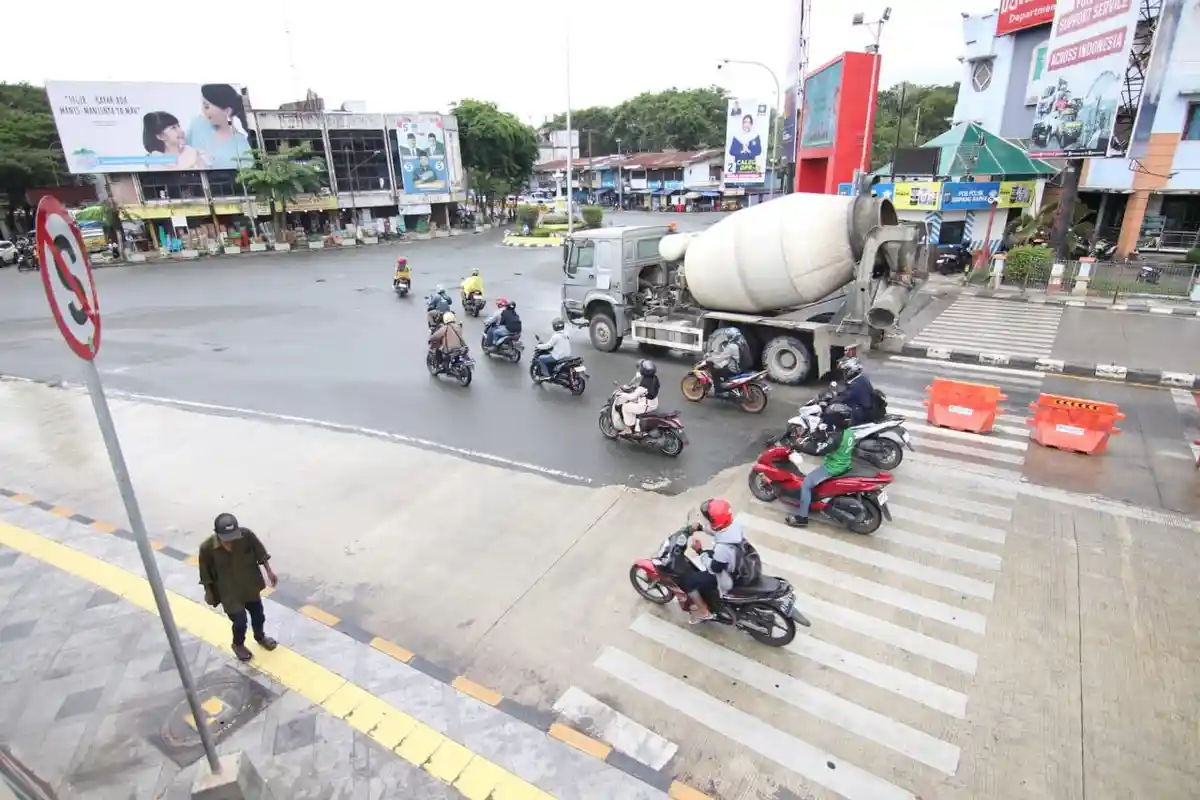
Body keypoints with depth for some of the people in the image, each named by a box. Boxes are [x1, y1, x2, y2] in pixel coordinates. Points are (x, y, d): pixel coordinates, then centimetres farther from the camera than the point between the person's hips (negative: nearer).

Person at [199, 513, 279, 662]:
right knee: (240, 621, 8)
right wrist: (208, 592, 2)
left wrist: (269, 572, 1)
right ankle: (238, 645, 41)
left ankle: (260, 637, 52)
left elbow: (261, 554, -7)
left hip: (250, 586, 3)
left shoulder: (246, 535, -25)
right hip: (229, 592, -3)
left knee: (258, 615, 21)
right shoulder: (207, 548, -27)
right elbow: (206, 574, -10)